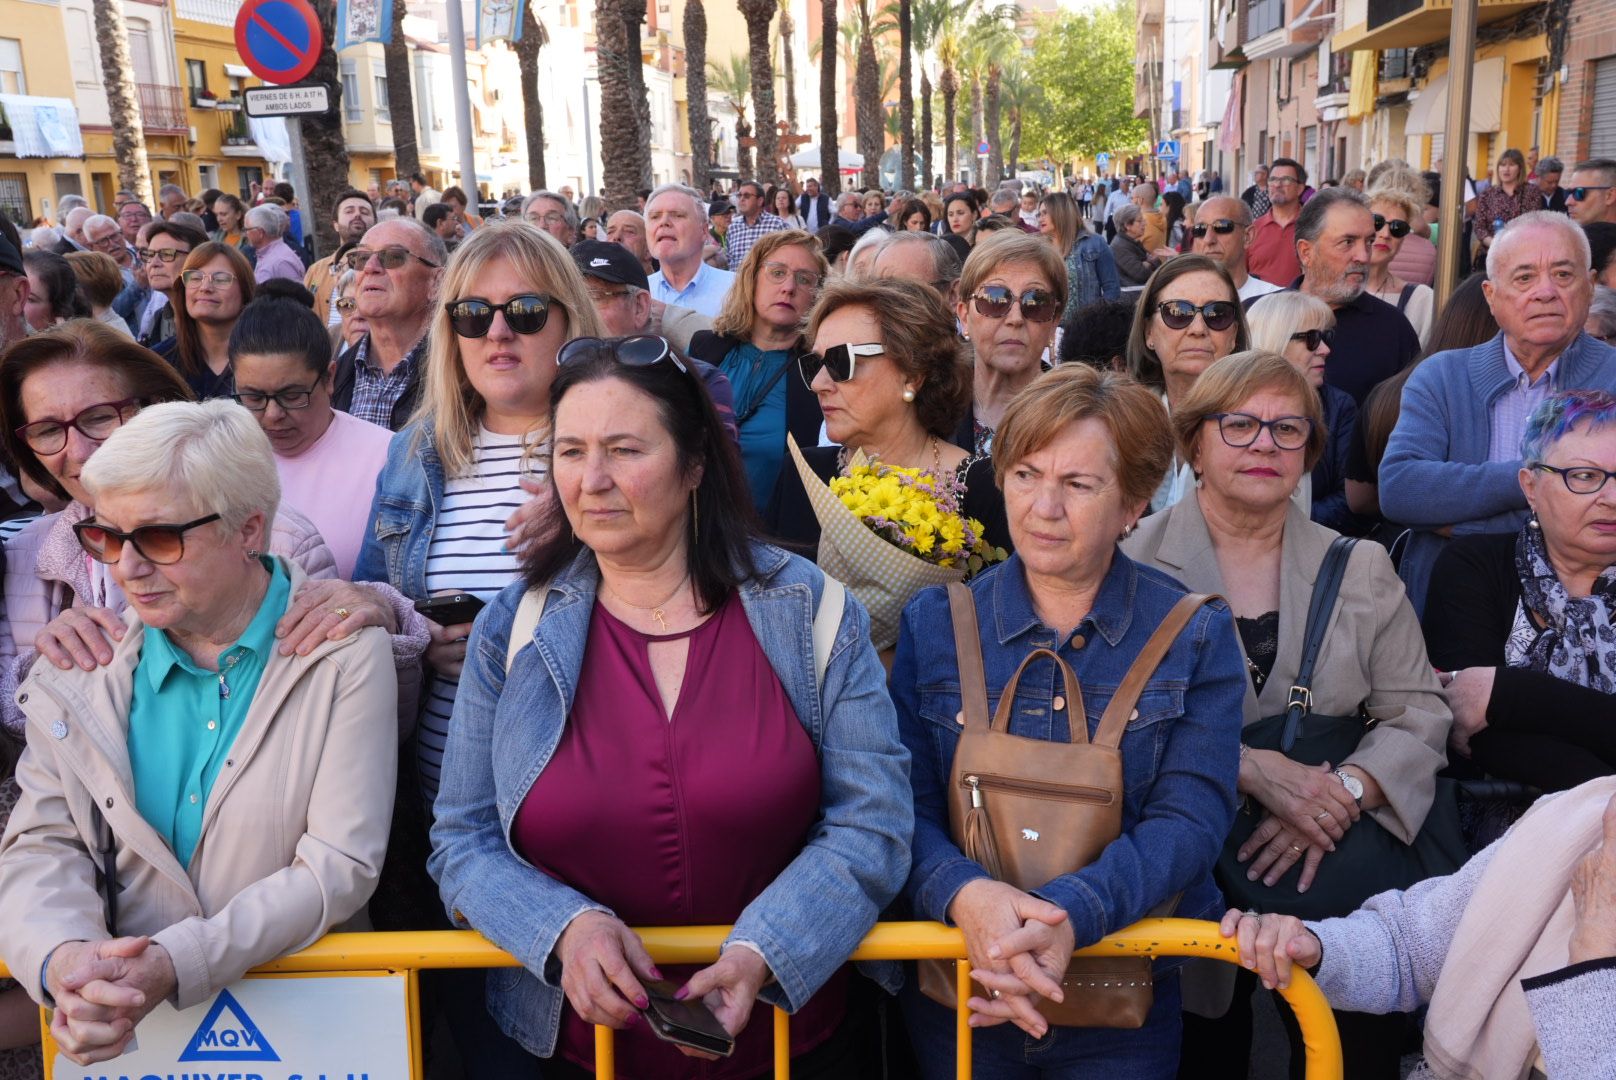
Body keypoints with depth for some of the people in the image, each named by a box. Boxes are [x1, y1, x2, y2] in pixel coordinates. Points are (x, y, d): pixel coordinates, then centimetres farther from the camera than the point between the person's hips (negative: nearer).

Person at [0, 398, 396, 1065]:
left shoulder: (345, 655, -7)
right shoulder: (81, 661, 3)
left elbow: (342, 865, -10)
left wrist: (176, 964, -20)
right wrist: (58, 958, -17)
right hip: (123, 1015, 3)